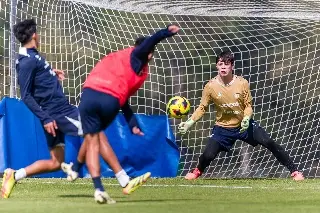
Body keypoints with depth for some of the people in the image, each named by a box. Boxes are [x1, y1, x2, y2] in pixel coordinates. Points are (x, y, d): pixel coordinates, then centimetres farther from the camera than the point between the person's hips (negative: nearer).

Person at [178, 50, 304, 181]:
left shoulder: (242, 83, -14)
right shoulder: (211, 86, -14)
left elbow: (248, 105, -5)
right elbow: (202, 108, -4)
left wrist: (246, 119, -24)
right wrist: (189, 123, -16)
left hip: (244, 125, 0)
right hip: (223, 128, 0)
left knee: (270, 143, -13)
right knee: (208, 155, -12)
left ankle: (294, 171, -2)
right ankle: (198, 171, 25)